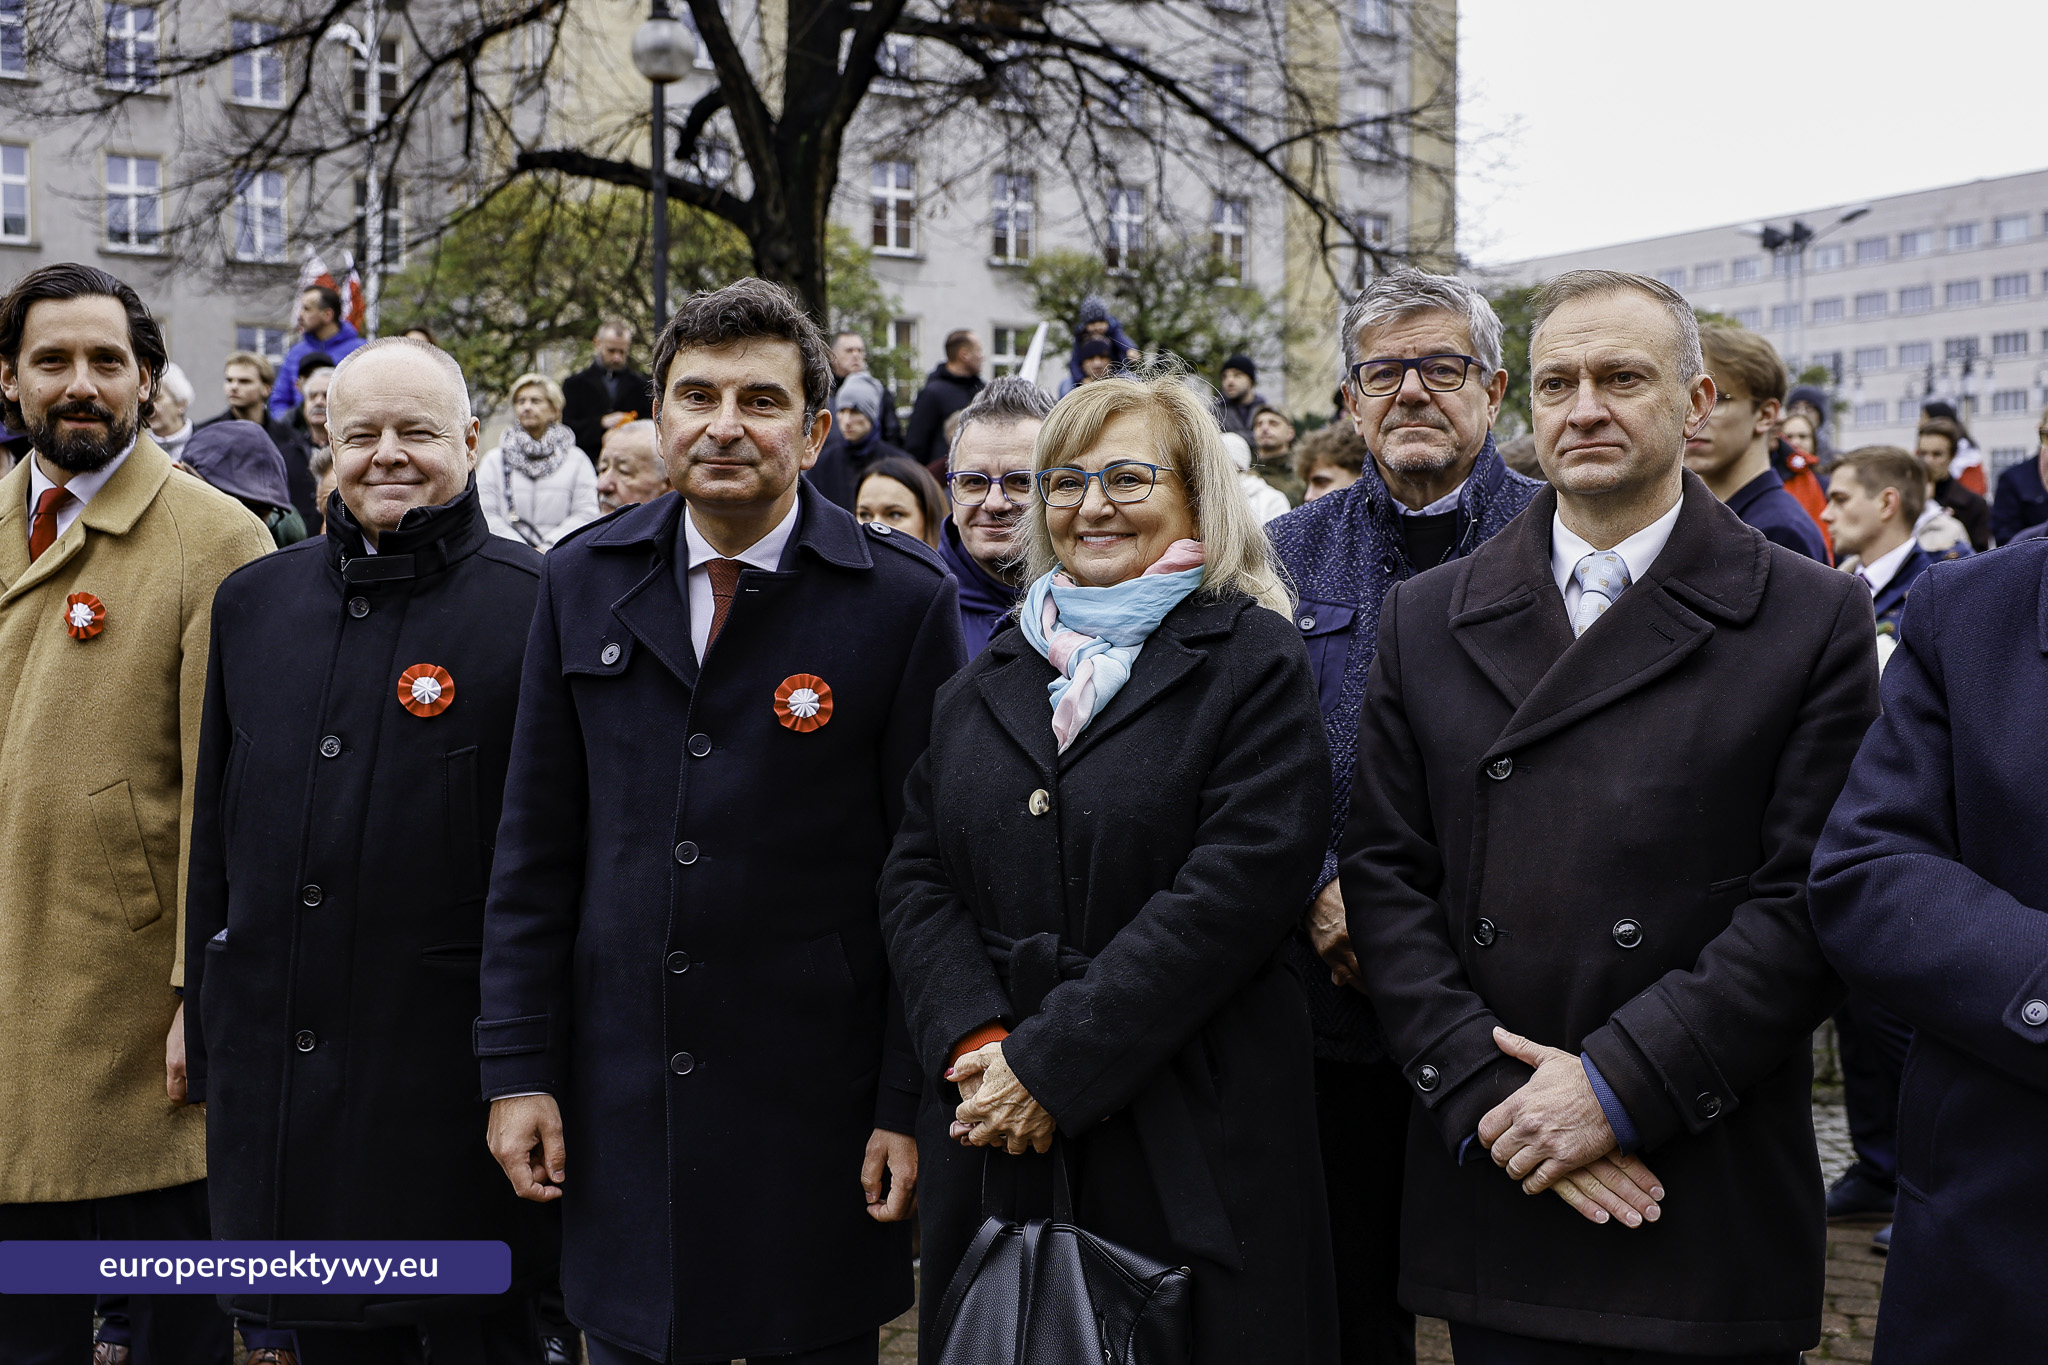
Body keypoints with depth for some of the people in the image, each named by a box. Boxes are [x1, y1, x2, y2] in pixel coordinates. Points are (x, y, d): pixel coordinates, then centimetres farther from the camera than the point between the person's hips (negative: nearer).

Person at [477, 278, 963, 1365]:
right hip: (617, 1102, 3)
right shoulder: (582, 584, 5)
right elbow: (535, 854, 6)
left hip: (816, 1108, -3)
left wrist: (910, 1108, -8)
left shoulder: (905, 602, -6)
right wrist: (519, 1069, 3)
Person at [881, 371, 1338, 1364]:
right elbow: (915, 876, 8)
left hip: (1186, 1136, -4)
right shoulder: (992, 675, 12)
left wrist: (1052, 1062, -17)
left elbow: (1235, 890, -15)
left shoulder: (1252, 661, -4)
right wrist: (977, 1042, -10)